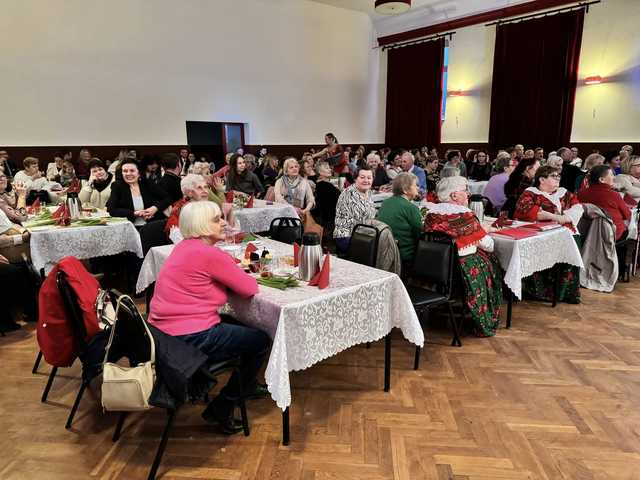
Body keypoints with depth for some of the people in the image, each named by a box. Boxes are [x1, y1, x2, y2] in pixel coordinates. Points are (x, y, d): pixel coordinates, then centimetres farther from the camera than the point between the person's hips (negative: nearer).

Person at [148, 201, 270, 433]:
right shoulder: (209, 254, -19)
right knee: (261, 341, 7)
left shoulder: (184, 247, 10)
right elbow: (250, 288, -14)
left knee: (240, 326, 27)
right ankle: (221, 409, 16)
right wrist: (243, 275, 7)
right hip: (189, 339, -10)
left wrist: (235, 273, 1)